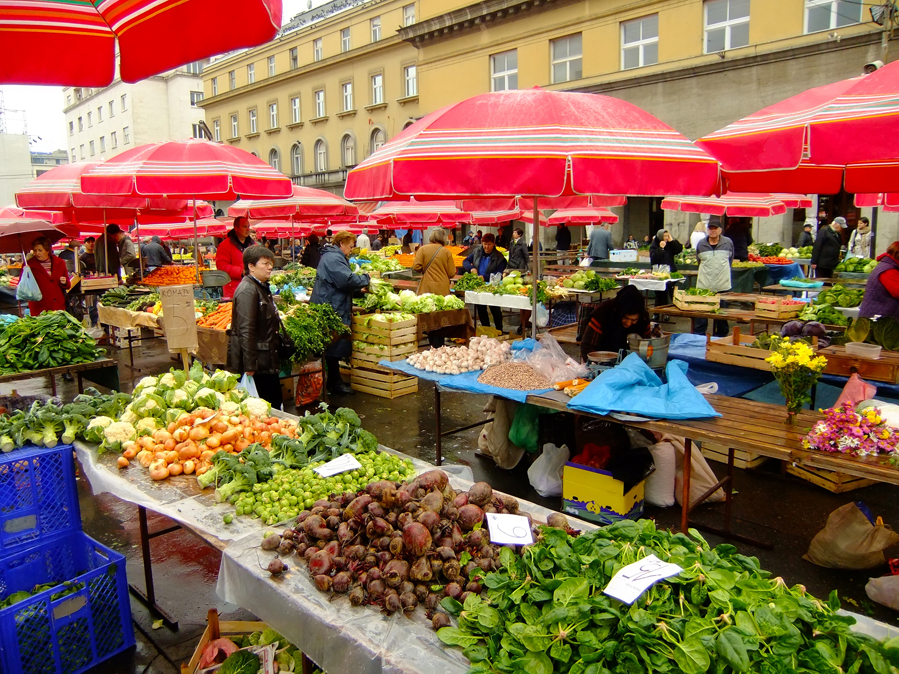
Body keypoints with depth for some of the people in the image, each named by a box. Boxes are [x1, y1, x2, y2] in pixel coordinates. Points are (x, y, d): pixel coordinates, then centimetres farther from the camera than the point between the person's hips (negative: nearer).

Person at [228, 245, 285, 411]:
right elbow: (246, 331, -23)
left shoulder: (262, 287, 15)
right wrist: (249, 366, -24)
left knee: (275, 404, 14)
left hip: (268, 362, 10)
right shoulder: (247, 290, -17)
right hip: (257, 363, -10)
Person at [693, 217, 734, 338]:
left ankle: (721, 337, 21)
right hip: (703, 286, 1)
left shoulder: (728, 243, -1)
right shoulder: (701, 244, 2)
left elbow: (730, 260, 14)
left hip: (722, 286, 0)